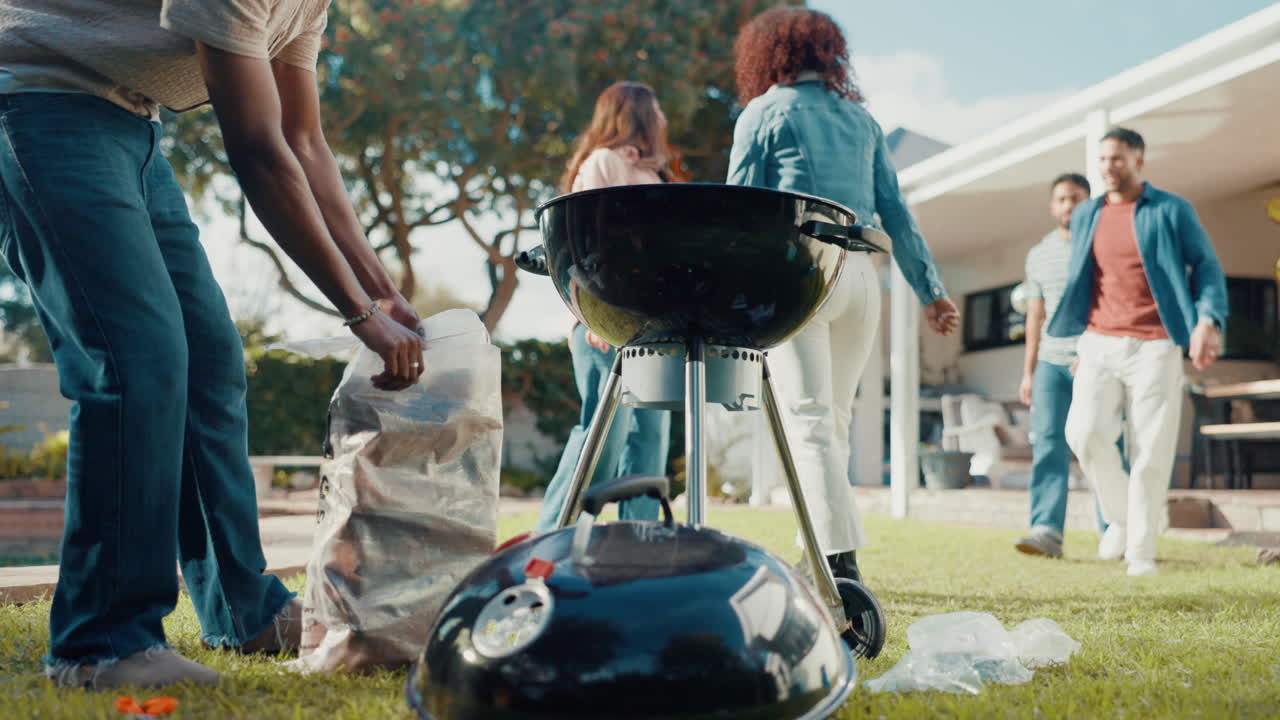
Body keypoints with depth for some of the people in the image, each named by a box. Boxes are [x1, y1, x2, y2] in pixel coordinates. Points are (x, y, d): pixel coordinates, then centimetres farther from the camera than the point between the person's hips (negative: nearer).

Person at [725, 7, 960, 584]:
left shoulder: (763, 113, 6)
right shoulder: (859, 116, 19)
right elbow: (895, 210, 14)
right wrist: (930, 291, 13)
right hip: (860, 275, 5)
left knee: (809, 422, -8)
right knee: (834, 421, 12)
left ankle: (842, 565, -17)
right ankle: (821, 551, 16)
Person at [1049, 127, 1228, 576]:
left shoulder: (1171, 211, 3)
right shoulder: (1085, 216, 14)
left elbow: (1206, 267, 0)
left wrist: (1209, 320, -17)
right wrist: (1080, 341, 19)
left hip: (1154, 346, -3)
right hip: (1100, 343, 3)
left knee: (1150, 451, -4)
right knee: (1085, 432, -15)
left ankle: (1141, 551, 7)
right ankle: (1121, 517, 9)